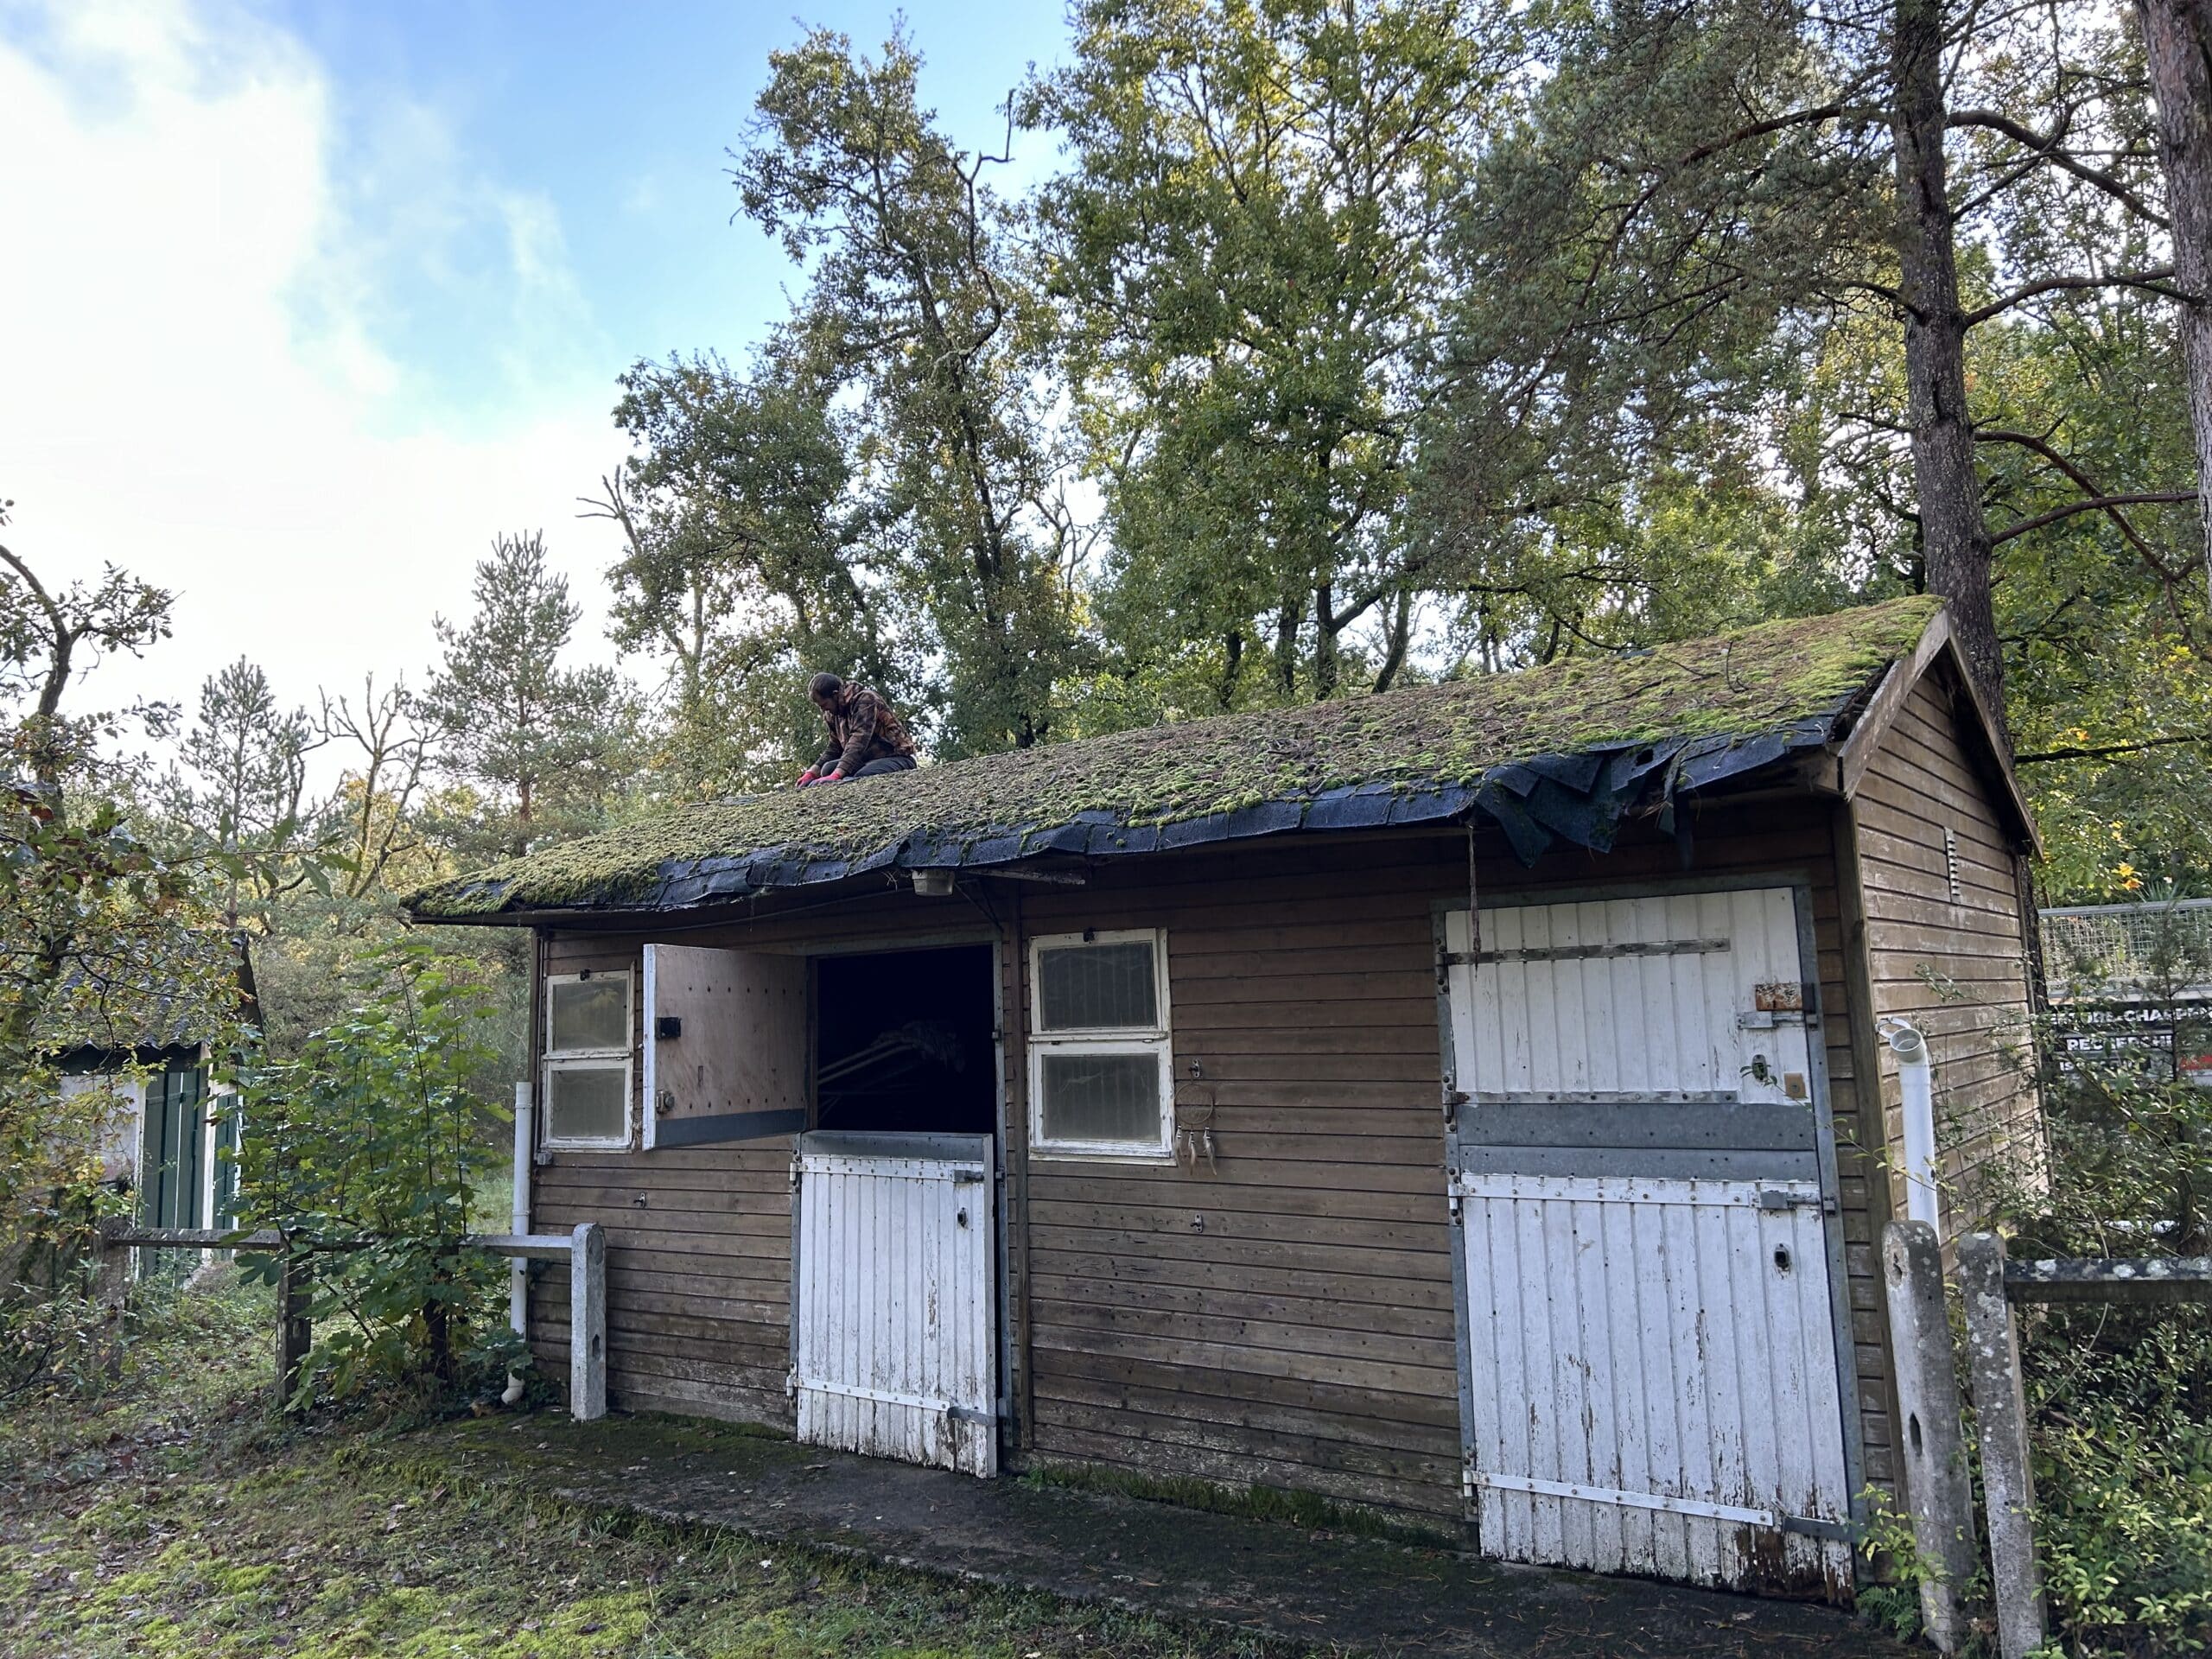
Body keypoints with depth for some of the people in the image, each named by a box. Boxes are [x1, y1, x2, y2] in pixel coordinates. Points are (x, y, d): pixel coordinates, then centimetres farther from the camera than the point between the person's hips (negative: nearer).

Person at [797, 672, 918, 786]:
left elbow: (859, 741, -31)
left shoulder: (865, 699, -18)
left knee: (861, 777, -36)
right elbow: (834, 748, 12)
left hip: (898, 757, -8)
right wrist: (812, 772, -7)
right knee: (828, 768, -17)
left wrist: (836, 775, -42)